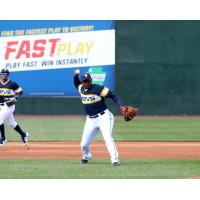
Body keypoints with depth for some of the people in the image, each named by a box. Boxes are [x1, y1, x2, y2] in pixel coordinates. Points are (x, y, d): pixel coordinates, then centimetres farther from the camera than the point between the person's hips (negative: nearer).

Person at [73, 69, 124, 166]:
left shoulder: (98, 89, -14)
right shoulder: (81, 89, 6)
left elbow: (113, 95, -15)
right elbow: (76, 82, 29)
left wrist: (121, 106, -30)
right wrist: (76, 75, 7)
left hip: (103, 117, -6)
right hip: (90, 119, 6)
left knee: (108, 137, -24)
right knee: (84, 144, 7)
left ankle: (115, 159, -28)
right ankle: (86, 157, 37)